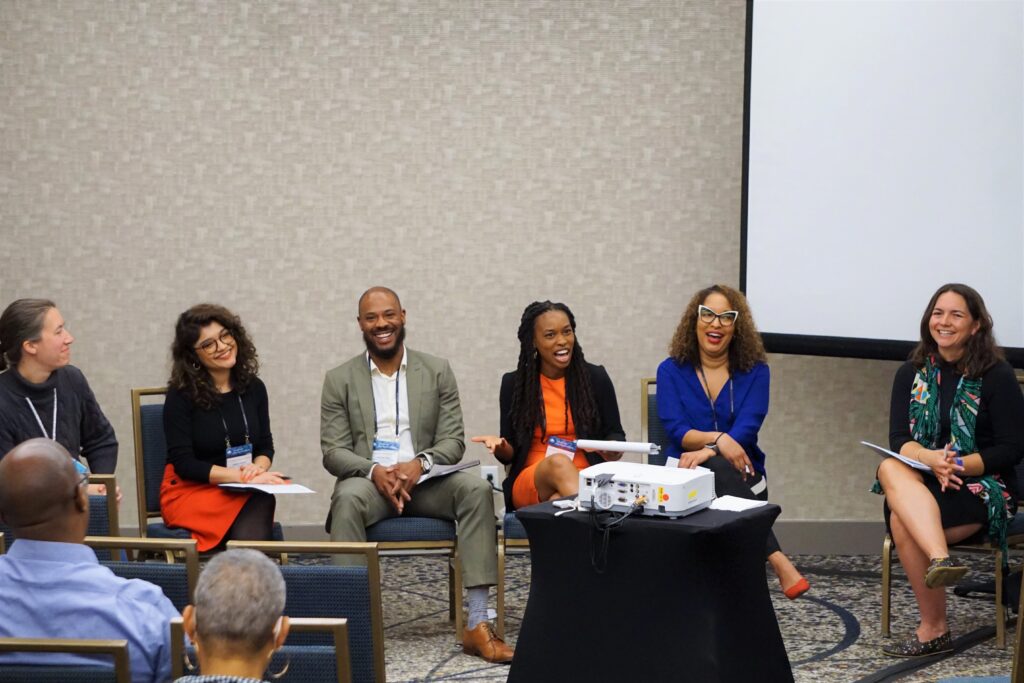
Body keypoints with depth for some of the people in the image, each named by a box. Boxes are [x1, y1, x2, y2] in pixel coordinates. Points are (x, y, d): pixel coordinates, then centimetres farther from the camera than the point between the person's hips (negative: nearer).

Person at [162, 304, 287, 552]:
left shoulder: (253, 387, 9)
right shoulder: (181, 395, -4)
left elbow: (265, 446, 17)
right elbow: (182, 462, -8)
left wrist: (258, 467, -8)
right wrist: (242, 476, -15)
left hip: (244, 493, 4)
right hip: (191, 492, -4)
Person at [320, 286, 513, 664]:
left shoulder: (438, 371, 9)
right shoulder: (339, 379, 6)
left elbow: (453, 441, 3)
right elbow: (333, 451, 0)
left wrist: (420, 463, -20)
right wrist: (375, 471, -21)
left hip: (425, 480, 1)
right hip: (368, 480, -1)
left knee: (476, 488, -29)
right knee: (348, 498, -36)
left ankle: (477, 623, -31)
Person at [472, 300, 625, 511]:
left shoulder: (595, 378, 7)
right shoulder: (514, 383, 8)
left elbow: (615, 435, 13)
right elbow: (510, 454, 13)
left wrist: (613, 452, -12)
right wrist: (500, 447, -12)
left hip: (586, 479, -1)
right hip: (531, 482, 1)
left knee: (560, 500, -40)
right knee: (558, 462, -37)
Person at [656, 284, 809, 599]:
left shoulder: (754, 371, 7)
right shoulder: (672, 370, 8)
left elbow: (747, 428, -9)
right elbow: (676, 430, -5)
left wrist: (707, 451, -29)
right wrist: (718, 439, -26)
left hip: (740, 473, 0)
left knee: (717, 467, -37)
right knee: (719, 469, -37)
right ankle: (776, 558, -45)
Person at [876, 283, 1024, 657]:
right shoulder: (911, 373, 8)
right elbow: (899, 439, -1)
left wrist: (957, 465, -21)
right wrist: (931, 459, -24)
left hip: (983, 486, -4)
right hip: (924, 482, 4)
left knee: (902, 520, -31)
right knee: (890, 469, -32)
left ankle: (932, 630, -28)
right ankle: (940, 559, -44)